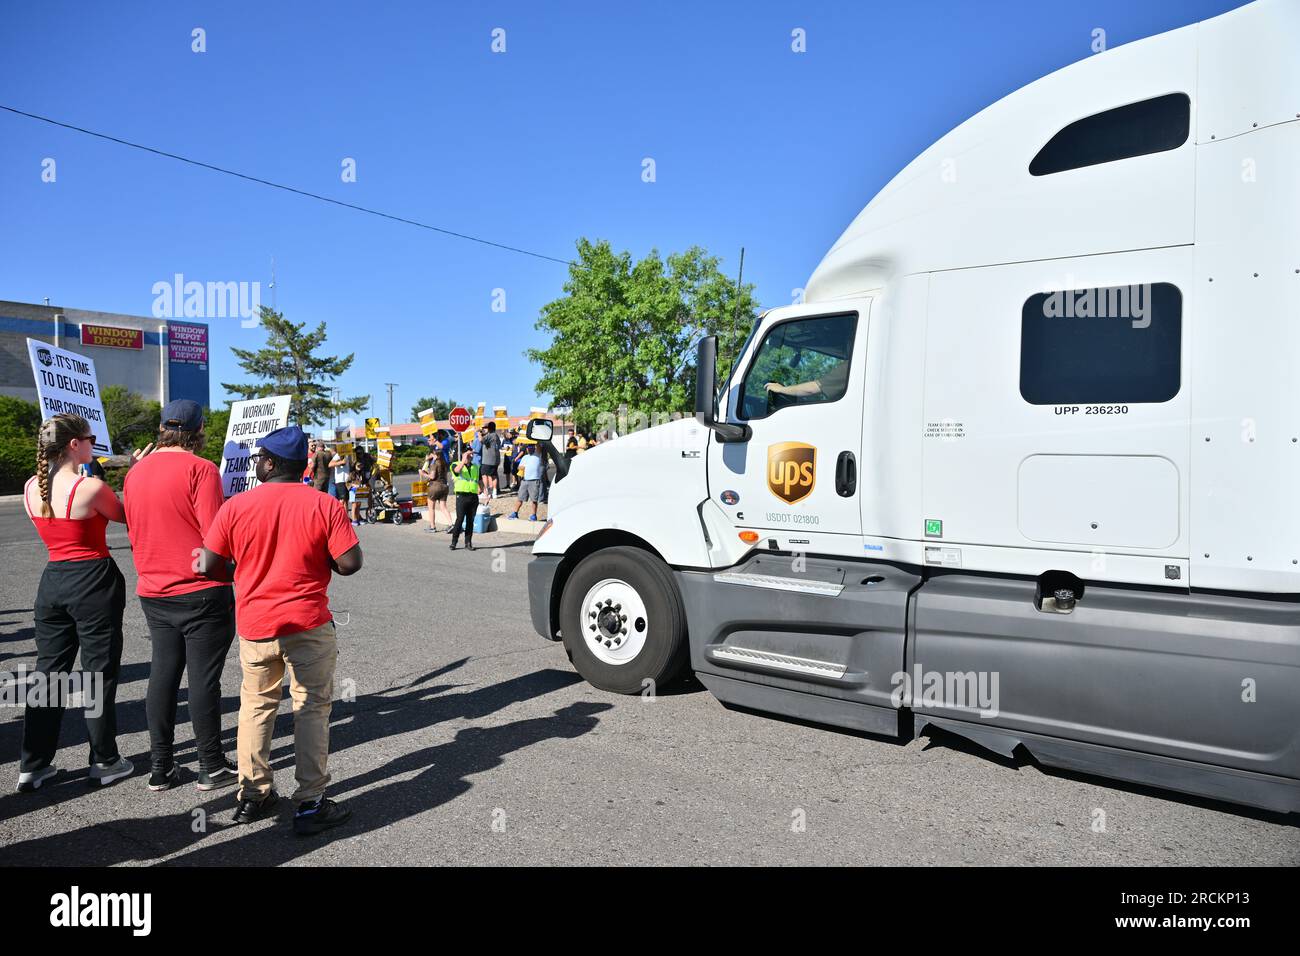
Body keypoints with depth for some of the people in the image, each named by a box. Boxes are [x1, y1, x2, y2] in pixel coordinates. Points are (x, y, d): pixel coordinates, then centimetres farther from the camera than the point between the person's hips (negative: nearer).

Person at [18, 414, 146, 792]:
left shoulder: (31, 487, 2)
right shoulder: (91, 488, -17)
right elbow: (126, 516, 0)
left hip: (52, 581, 6)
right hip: (94, 582, -6)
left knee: (48, 673, 15)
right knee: (99, 674, 5)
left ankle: (33, 766, 22)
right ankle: (105, 762, 16)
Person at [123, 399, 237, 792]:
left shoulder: (135, 472, 6)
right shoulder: (200, 469, -14)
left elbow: (134, 532, 15)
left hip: (154, 593, 6)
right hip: (201, 591, -6)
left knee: (163, 672, 14)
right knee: (204, 676, 2)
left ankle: (160, 766, 22)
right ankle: (211, 765, 13)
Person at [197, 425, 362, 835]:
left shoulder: (235, 506, -4)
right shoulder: (324, 506, -10)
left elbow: (209, 566, -1)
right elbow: (350, 563, -13)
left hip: (254, 626, 3)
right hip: (308, 625, -2)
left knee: (256, 706, 20)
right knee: (312, 710, 6)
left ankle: (252, 795, 28)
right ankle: (310, 804, 10)